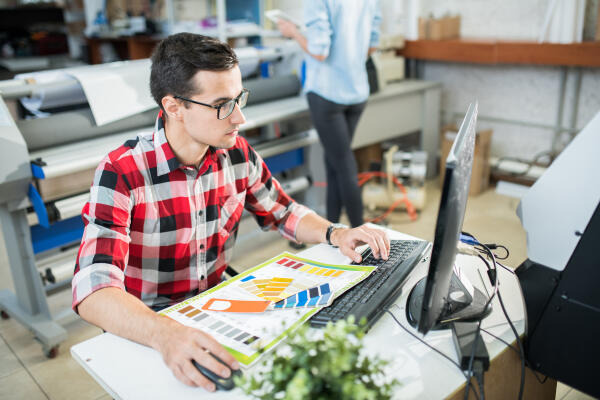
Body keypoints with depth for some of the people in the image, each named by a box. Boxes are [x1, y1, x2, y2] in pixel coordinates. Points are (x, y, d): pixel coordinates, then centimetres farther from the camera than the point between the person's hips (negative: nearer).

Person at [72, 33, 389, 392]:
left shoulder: (238, 154, -6)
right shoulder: (121, 174, -22)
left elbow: (283, 212, 10)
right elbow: (94, 292, -32)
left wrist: (334, 233, -10)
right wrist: (165, 335, -51)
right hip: (145, 332, -4)